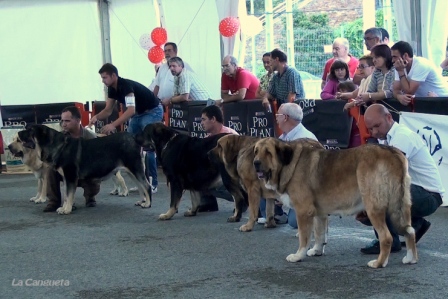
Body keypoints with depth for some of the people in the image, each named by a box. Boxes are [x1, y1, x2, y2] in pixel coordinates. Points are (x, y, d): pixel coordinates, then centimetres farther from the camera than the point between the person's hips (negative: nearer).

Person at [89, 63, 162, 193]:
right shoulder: (112, 89, -3)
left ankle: (152, 183, -7)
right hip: (138, 114, 9)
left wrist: (113, 125, -45)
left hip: (152, 112, -9)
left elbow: (131, 110, -39)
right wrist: (96, 117, -21)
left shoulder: (126, 85, -29)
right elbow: (108, 110, 0)